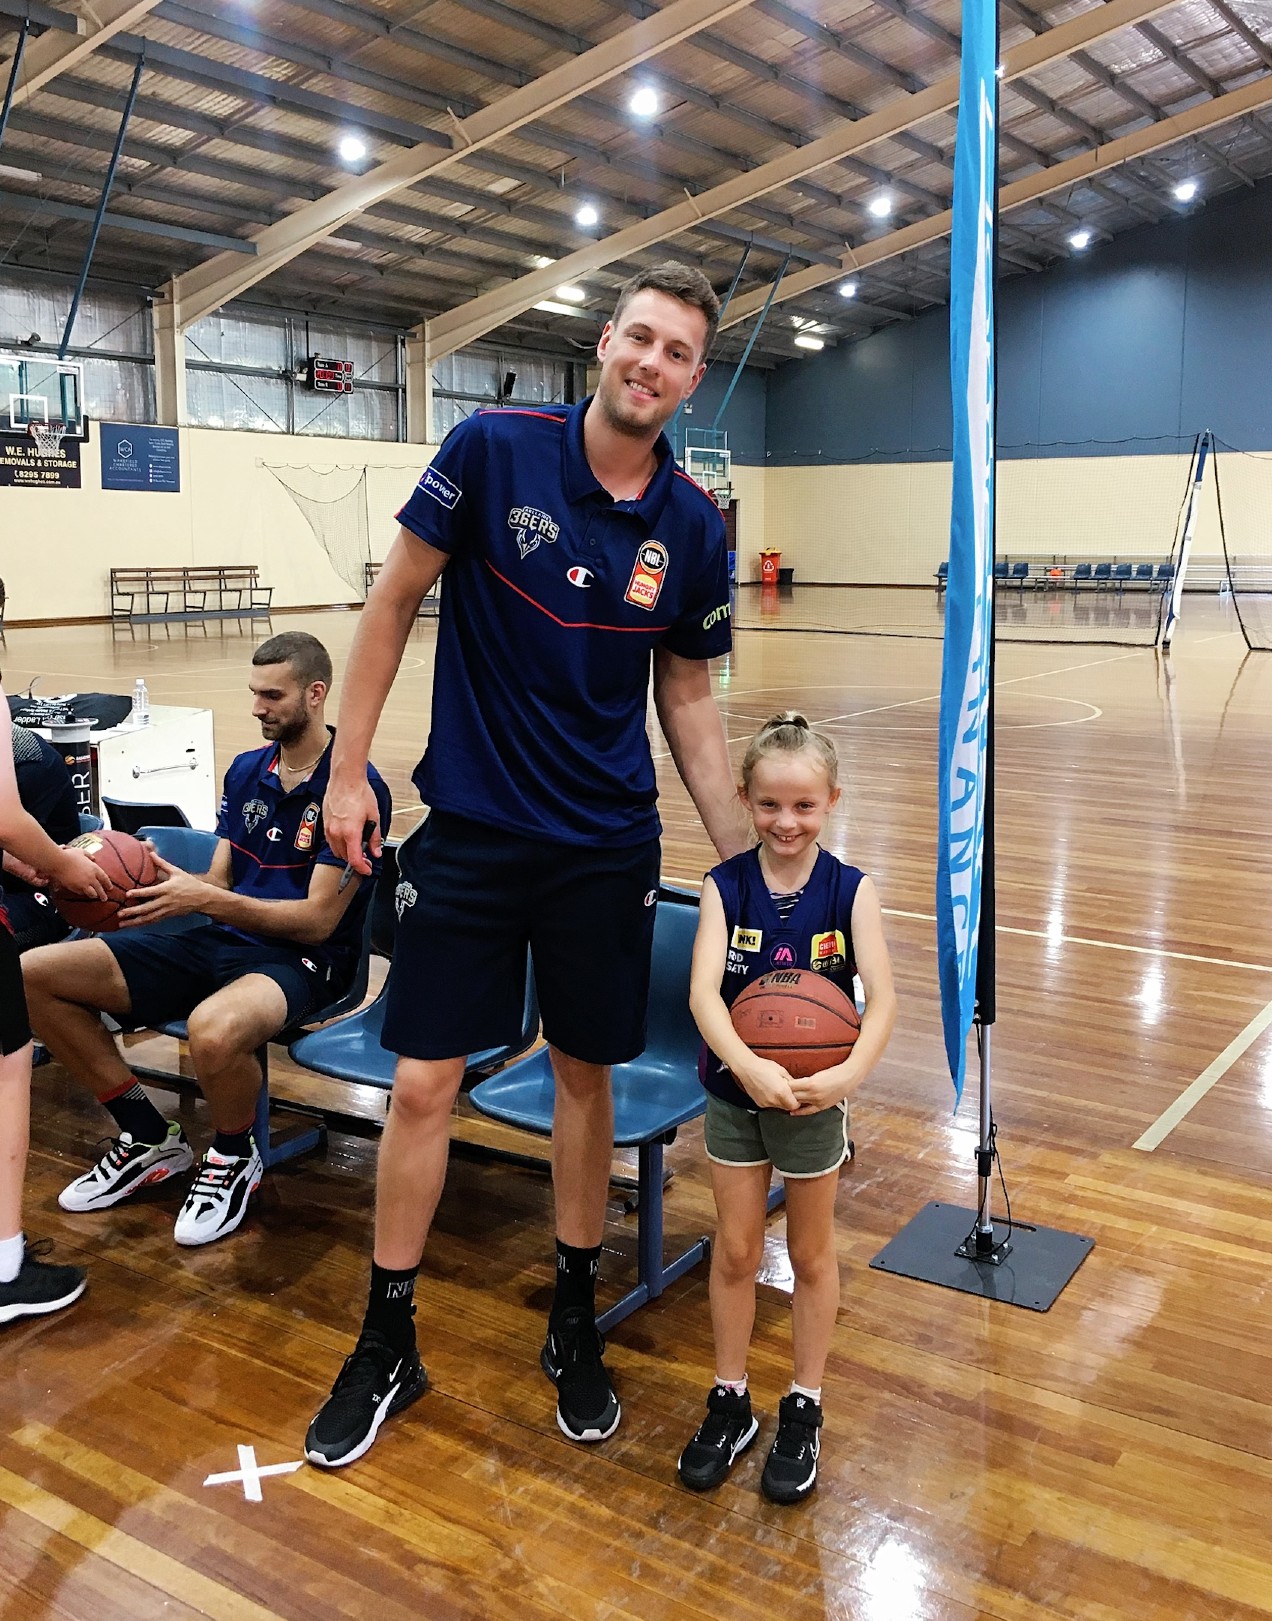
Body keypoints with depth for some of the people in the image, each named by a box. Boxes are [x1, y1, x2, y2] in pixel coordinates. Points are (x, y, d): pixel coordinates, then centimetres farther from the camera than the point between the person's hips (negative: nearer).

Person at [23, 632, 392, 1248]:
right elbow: (218, 884, 12)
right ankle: (147, 1136, 9)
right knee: (35, 976, -7)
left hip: (299, 960, -7)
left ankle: (234, 1157, -5)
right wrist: (159, 882, -9)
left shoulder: (355, 787, -11)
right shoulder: (246, 770, 12)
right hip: (218, 942, 8)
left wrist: (204, 898, -23)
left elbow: (319, 919, -15)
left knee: (214, 1029, -42)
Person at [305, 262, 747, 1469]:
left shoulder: (693, 527, -1)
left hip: (607, 844, 2)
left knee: (586, 1074, 11)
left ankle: (574, 1323, 32)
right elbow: (396, 599, -1)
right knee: (423, 1084, 2)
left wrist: (741, 853, 3)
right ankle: (387, 1345, 22)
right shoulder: (492, 450, -8)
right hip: (471, 829, -1)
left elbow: (686, 699, 7)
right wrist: (349, 769, -3)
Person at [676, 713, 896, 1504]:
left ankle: (805, 1408, 33)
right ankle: (730, 1402, 32)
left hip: (815, 1098, -1)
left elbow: (883, 998, -22)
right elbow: (703, 991, -24)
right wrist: (747, 1064, -41)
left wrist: (852, 1072, -40)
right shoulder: (726, 887, -12)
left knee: (812, 1254, 15)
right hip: (735, 1092, 1)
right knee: (735, 1251, 13)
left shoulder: (850, 891, -14)